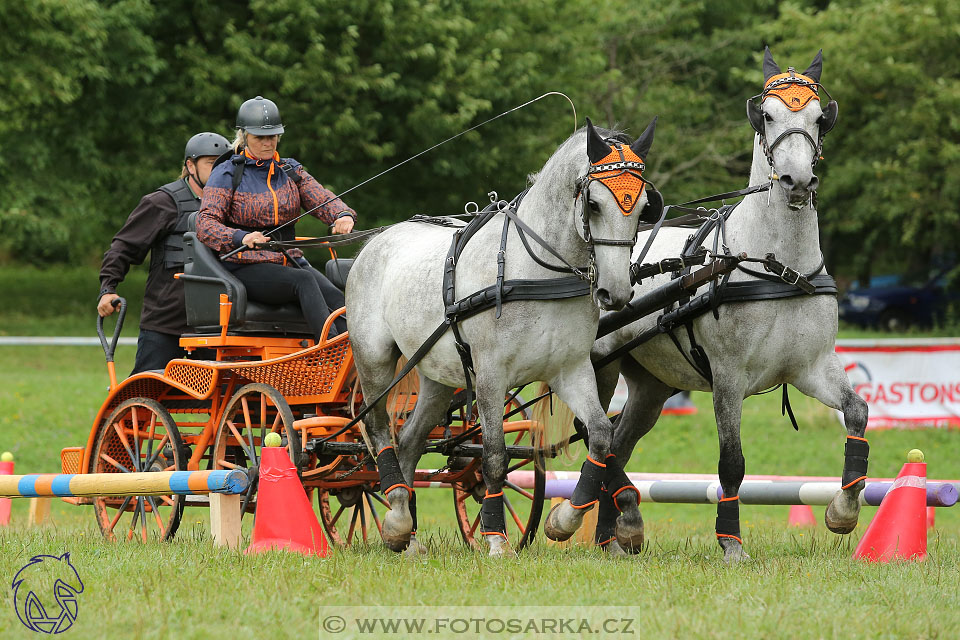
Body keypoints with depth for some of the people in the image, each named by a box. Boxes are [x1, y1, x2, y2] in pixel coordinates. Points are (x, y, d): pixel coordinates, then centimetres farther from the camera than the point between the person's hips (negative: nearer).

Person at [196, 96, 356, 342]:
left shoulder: (290, 170, 15)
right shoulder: (227, 174, 0)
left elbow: (322, 200, 1)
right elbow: (206, 224, -12)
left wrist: (343, 215, -24)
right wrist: (241, 238, -32)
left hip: (290, 260, 5)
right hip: (246, 267, -5)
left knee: (334, 296, -25)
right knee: (303, 281, -34)